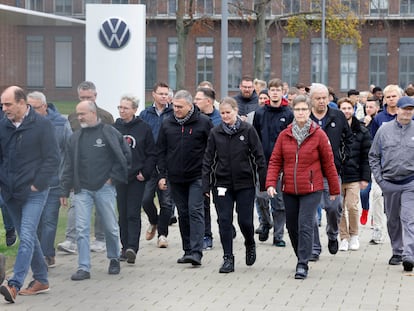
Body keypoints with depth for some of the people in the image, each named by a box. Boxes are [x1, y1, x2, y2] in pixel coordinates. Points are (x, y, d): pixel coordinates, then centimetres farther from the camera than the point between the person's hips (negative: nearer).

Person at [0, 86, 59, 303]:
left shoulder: (42, 125, -8)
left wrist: (37, 184, -13)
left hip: (34, 193, -6)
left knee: (27, 237, -14)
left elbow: (52, 159, -9)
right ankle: (41, 280, 25)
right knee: (27, 237, 13)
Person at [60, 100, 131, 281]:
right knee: (82, 229, -5)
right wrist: (64, 191, 8)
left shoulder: (110, 133, -3)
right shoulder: (76, 138, 9)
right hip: (82, 190, 3)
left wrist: (113, 176, -4)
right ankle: (83, 268, -3)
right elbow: (69, 166, 11)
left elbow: (126, 156, 0)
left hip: (104, 189, -3)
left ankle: (114, 259, 29)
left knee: (111, 228, 7)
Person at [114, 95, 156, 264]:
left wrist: (145, 172, -7)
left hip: (137, 178, -3)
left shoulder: (143, 128, -1)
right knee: (122, 213, 7)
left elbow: (152, 154, 2)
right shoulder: (114, 128, 6)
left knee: (133, 214, -8)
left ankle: (132, 247, -14)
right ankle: (125, 248, 13)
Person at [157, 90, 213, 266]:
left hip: (197, 177, -4)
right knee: (183, 213, 10)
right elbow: (161, 151, 11)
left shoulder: (203, 122, -4)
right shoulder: (167, 124, 7)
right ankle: (188, 250, 18)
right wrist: (162, 175, 4)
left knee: (195, 211, -12)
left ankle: (196, 252, -16)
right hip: (176, 178, 4)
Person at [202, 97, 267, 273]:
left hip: (245, 183, -2)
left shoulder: (247, 130, -2)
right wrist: (206, 185, -2)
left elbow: (259, 157, -1)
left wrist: (264, 182, -4)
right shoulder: (215, 133, 4)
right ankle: (228, 258, 6)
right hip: (222, 184, 2)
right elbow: (208, 160, 4)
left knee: (245, 220, 0)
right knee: (224, 221, -1)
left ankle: (250, 245, 31)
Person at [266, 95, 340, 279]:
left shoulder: (318, 135, -3)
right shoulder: (284, 135, 5)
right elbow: (275, 161, 5)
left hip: (311, 189, -4)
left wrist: (334, 189, 4)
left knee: (305, 225, -12)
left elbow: (328, 163, 1)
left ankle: (302, 265, -10)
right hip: (289, 190, 4)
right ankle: (302, 258, 30)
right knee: (292, 226, 11)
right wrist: (271, 183, -9)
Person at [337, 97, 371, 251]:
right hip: (336, 175, 1)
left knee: (352, 206, -8)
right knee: (340, 209, 3)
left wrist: (365, 177, 0)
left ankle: (354, 235, 12)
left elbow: (366, 156, 5)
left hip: (353, 176, -1)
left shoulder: (361, 132, 4)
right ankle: (344, 238, 15)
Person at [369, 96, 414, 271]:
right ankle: (397, 252, 27)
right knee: (393, 220, 13)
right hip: (389, 183, 2)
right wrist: (379, 178, 1)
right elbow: (374, 156, 9)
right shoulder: (384, 130, 3)